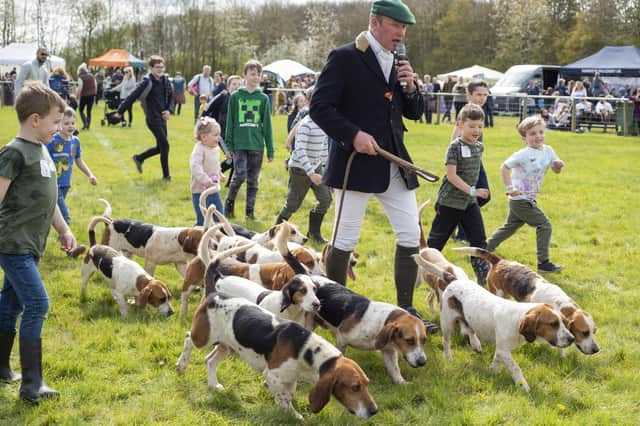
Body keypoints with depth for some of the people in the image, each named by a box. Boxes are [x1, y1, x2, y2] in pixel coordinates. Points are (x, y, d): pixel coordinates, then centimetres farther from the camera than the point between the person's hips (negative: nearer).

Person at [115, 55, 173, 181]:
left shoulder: (165, 81, 4)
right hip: (153, 119, -7)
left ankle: (139, 158, 35)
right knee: (165, 145, -6)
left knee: (160, 147, 13)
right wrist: (120, 111, -16)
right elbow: (132, 97, -16)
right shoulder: (147, 82, -15)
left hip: (162, 118, 7)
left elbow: (170, 96, 18)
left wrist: (168, 110, 3)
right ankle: (166, 175, 7)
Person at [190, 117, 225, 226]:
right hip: (200, 191, -8)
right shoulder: (199, 150, -20)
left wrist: (219, 174, 38)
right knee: (202, 221, -4)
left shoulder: (215, 149, 6)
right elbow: (195, 166, -34)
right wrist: (205, 179, -44)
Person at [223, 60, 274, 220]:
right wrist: (229, 145, -1)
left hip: (257, 145, 2)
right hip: (239, 144, -2)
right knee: (239, 175, -12)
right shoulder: (235, 96, 3)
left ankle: (250, 211, 16)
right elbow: (230, 122, 4)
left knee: (253, 180, 6)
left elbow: (267, 125, 6)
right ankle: (229, 204, 10)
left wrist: (270, 150, 4)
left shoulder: (263, 98, 5)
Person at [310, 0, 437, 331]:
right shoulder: (345, 58, -8)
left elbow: (414, 113, 17)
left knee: (411, 236, 4)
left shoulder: (397, 63, 13)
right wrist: (353, 135, -22)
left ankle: (405, 309, 15)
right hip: (357, 163, -7)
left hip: (395, 165, 7)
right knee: (345, 240, 3)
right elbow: (320, 107, -12)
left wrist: (410, 87, -2)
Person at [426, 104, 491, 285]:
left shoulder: (479, 147, 4)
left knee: (479, 239, 0)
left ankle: (483, 275, 4)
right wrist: (471, 190, -28)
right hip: (450, 202, -6)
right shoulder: (455, 147, -17)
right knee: (438, 238, 7)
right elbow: (451, 175, -22)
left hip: (469, 202, 6)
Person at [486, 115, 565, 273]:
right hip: (520, 199, -8)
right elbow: (504, 167, -14)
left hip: (529, 198, 8)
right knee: (545, 225, -10)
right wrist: (510, 187, -22)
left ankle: (484, 249, 34)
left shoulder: (548, 150, 3)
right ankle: (543, 262, -5)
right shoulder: (523, 155, -17)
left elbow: (556, 170, 12)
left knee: (509, 227, 20)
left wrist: (559, 165, -12)